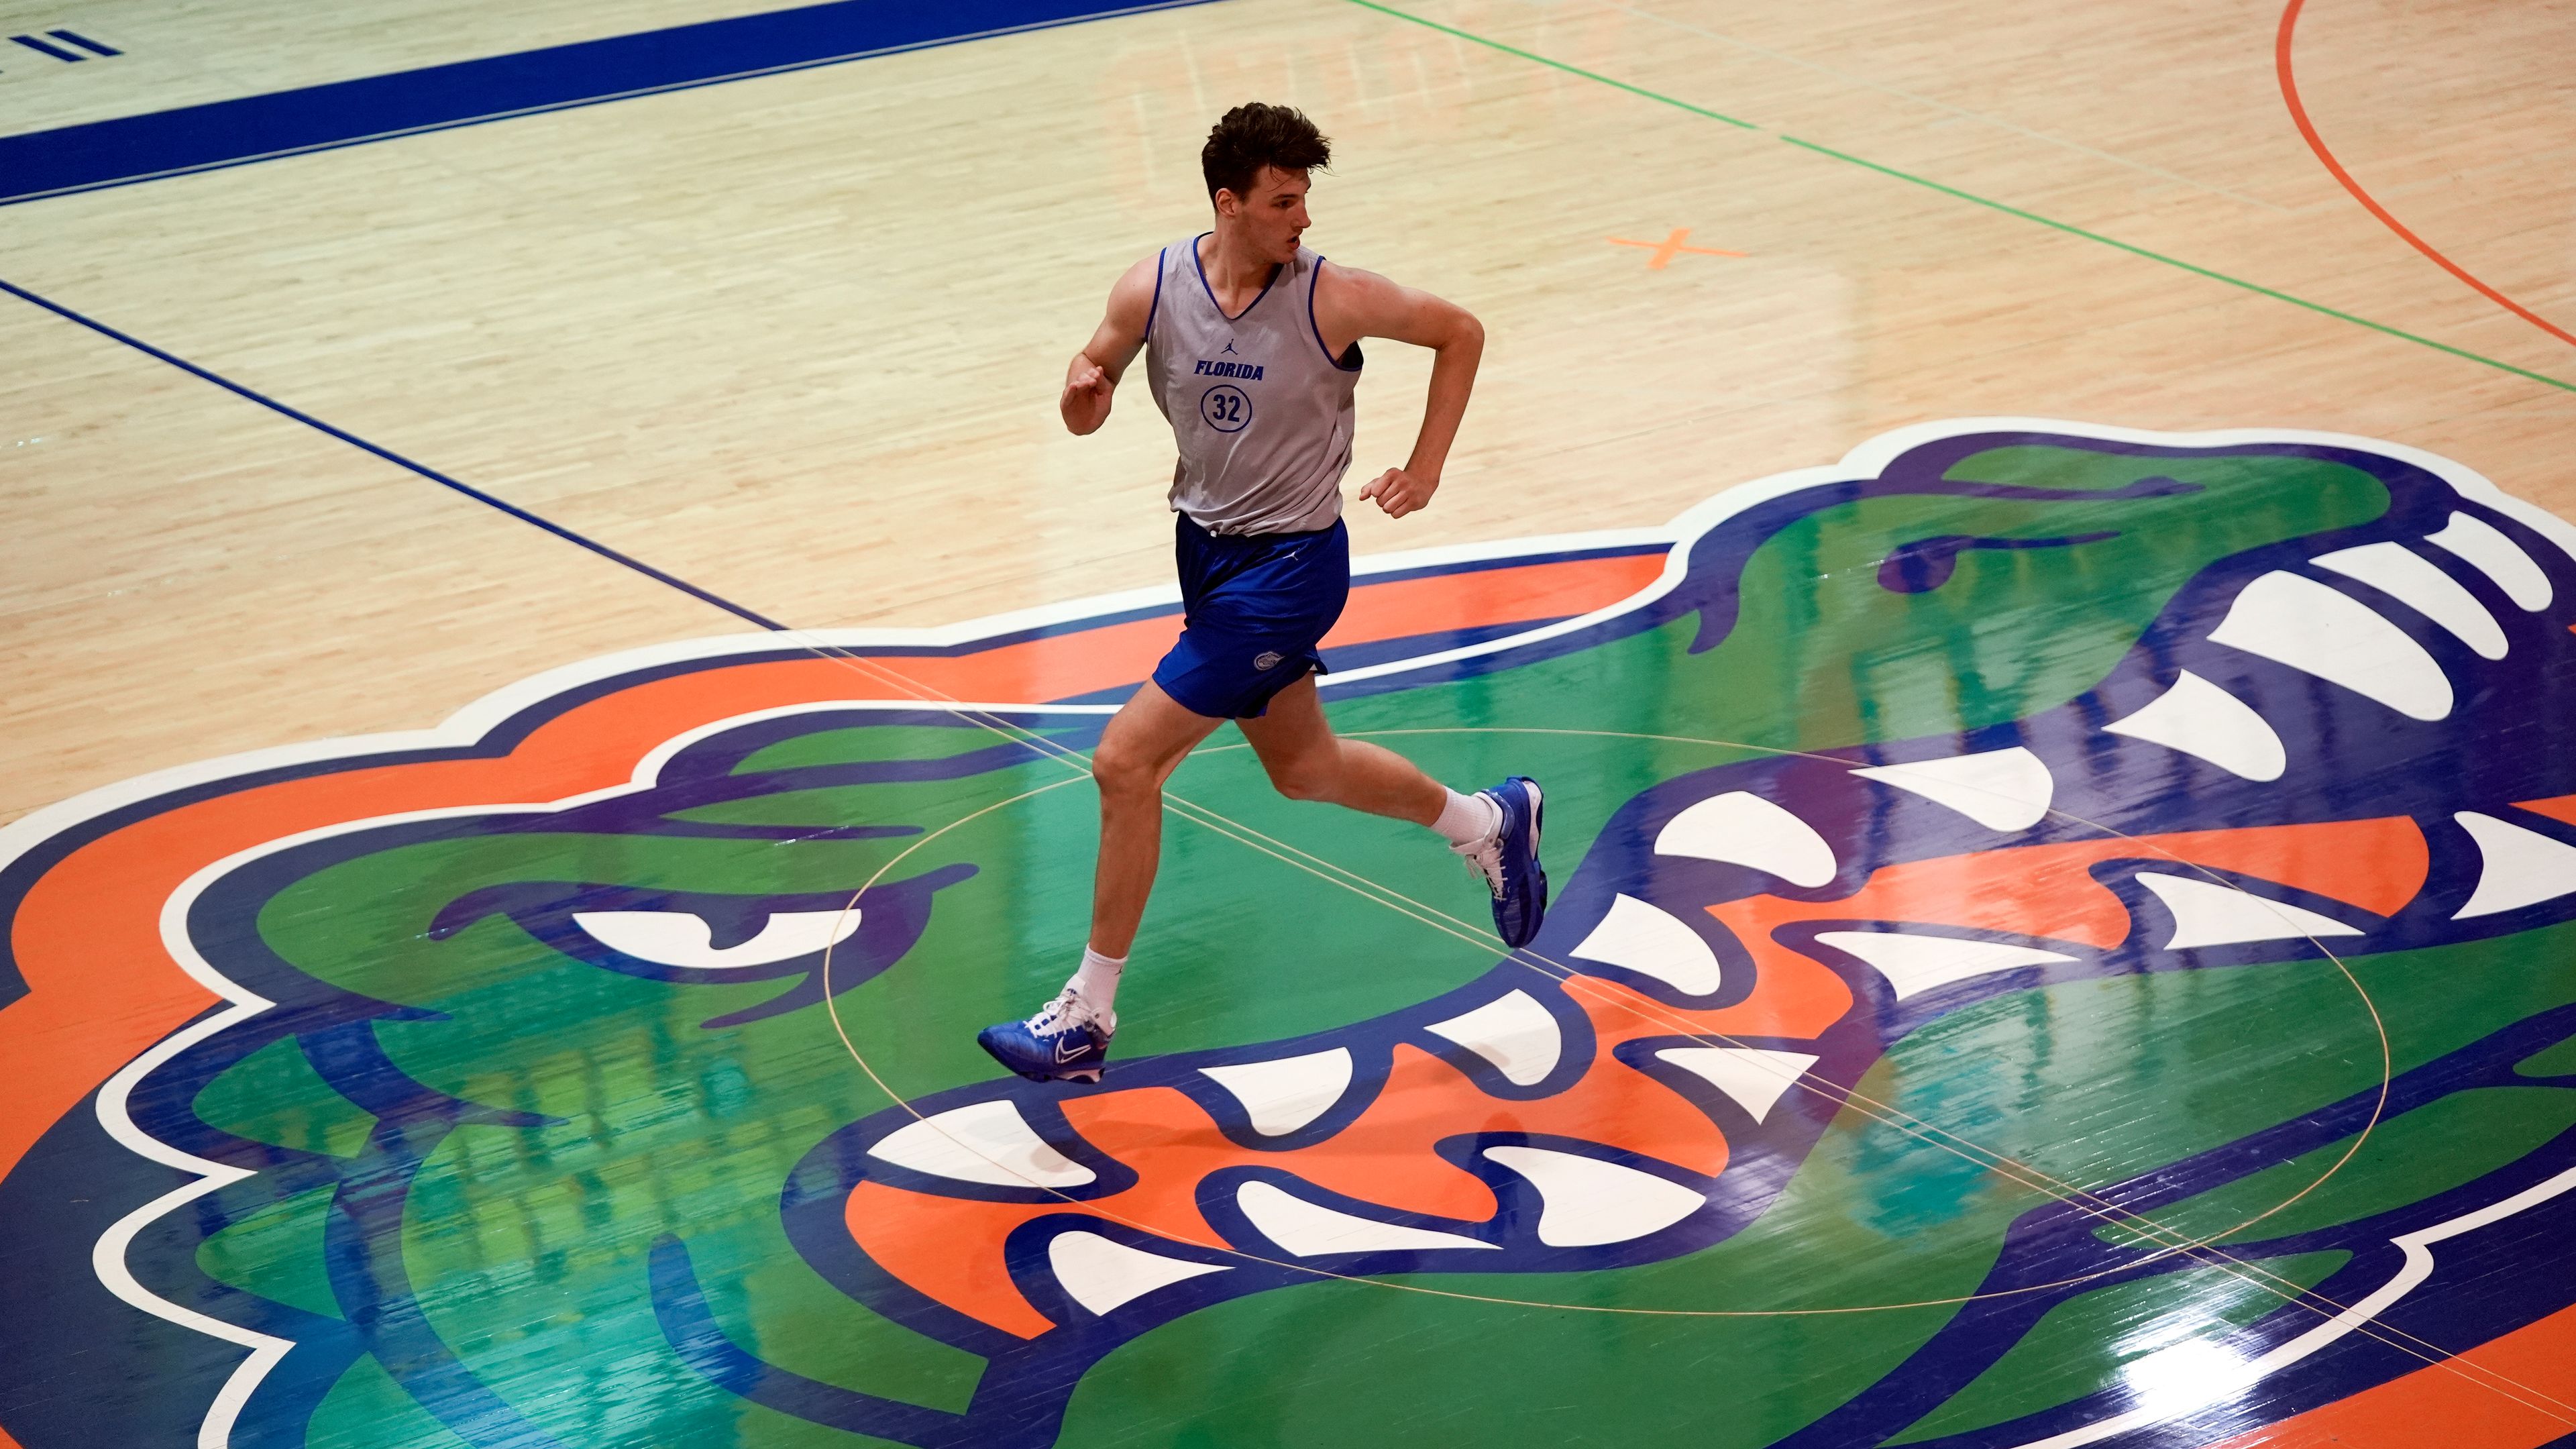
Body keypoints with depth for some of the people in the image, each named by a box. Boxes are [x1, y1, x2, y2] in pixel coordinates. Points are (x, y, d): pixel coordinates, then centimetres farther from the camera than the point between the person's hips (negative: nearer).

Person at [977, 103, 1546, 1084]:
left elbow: (1459, 332, -4)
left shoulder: (1331, 299, -19)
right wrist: (1082, 391, -23)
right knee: (1301, 767, 22)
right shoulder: (1152, 289, -9)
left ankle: (1086, 1019, 0)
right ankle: (1487, 825, 48)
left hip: (1289, 566, -6)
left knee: (1127, 760, -11)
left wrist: (1426, 469, -6)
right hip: (1206, 548, 6)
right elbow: (1087, 413, 1)